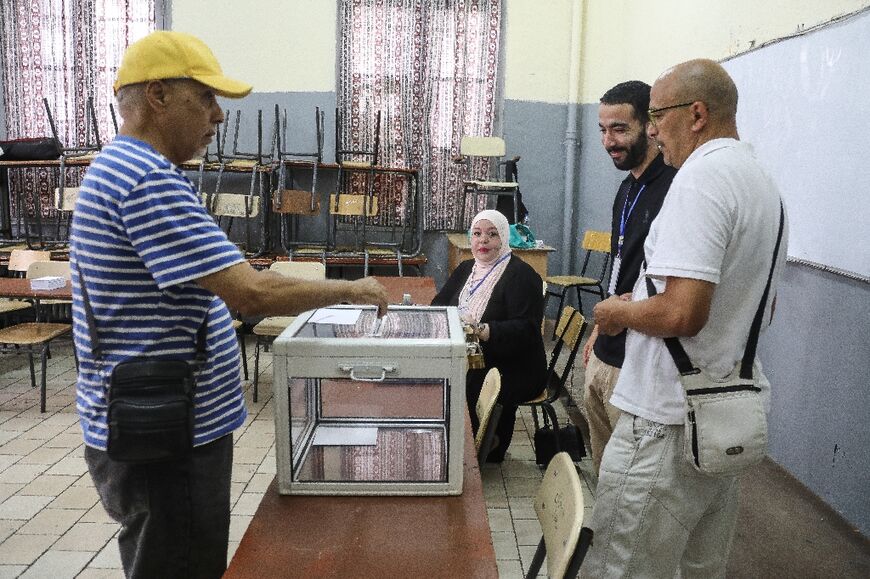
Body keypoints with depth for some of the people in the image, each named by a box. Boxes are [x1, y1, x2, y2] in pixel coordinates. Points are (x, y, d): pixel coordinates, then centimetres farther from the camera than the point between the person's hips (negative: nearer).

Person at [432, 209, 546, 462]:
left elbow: (525, 330, -20)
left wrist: (480, 330, -31)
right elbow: (439, 304, 12)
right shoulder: (467, 268, 15)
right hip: (470, 362, 7)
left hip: (513, 370, -6)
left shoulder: (521, 275, -9)